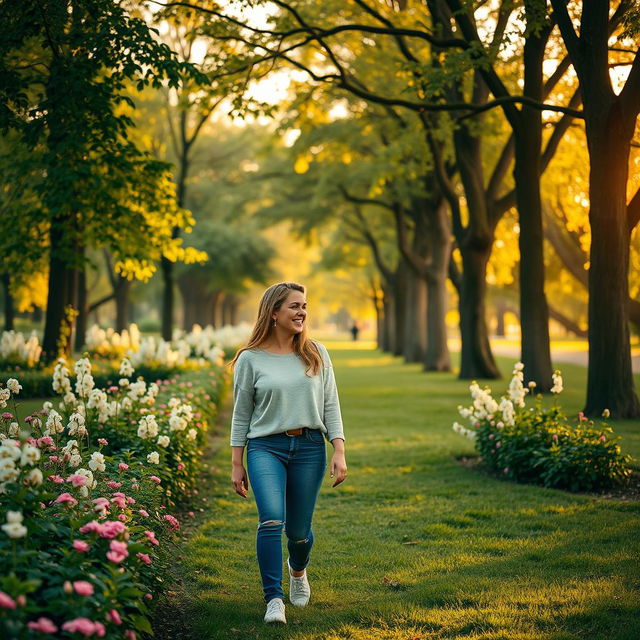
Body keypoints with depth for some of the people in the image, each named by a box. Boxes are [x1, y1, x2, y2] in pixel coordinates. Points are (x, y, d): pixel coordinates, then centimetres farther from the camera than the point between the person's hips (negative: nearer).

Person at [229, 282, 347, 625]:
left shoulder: (316, 354, 7)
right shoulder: (250, 359, 0)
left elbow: (330, 406, 8)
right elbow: (241, 414, 6)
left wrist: (339, 452, -2)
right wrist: (236, 464, 4)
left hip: (309, 448, 2)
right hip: (266, 447, -2)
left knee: (299, 530, 7)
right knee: (272, 519, -22)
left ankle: (298, 570, 41)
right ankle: (274, 599, -17)